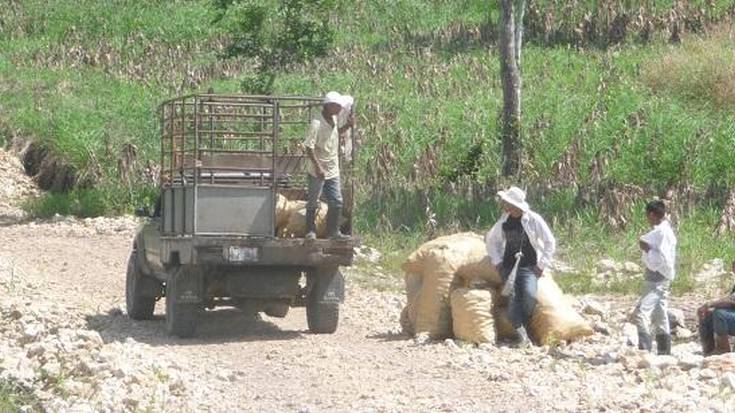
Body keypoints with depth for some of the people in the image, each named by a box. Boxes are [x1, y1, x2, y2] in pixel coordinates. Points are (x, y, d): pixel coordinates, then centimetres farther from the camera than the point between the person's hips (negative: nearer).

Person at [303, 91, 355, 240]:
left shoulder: (334, 119, 2)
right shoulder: (317, 123, -21)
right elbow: (309, 147, -21)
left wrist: (348, 125, 6)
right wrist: (317, 167, -24)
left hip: (333, 171, 7)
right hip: (318, 172, -7)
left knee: (336, 202, 8)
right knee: (313, 203, 6)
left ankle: (333, 231, 17)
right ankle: (310, 231, 16)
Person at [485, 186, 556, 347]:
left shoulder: (533, 220, -5)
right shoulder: (505, 220, 7)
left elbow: (550, 243, 0)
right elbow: (491, 239, 23)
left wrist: (541, 265, -4)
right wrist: (497, 261, 12)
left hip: (529, 266, -3)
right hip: (509, 266, 3)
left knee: (529, 295, -27)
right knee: (512, 295, -22)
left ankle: (523, 325, -3)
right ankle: (522, 333, -27)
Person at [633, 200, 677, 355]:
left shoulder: (663, 233, -17)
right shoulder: (659, 230, 13)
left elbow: (662, 259, -22)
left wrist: (647, 249, -18)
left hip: (658, 279, -11)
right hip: (654, 277, 11)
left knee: (641, 313, -18)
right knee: (659, 316, 15)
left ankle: (645, 350, -24)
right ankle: (664, 352, 21)